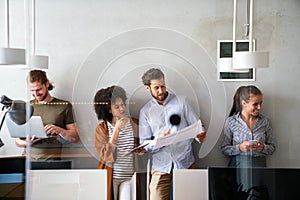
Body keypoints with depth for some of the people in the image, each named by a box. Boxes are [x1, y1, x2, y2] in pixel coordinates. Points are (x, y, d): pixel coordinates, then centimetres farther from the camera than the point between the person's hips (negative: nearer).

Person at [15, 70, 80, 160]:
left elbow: (75, 138, 5)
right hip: (28, 157, 3)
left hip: (51, 159, -2)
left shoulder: (64, 106, 8)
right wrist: (28, 142, -5)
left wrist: (59, 130, -12)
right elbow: (18, 141, 16)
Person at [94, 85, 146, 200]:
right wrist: (117, 129, -15)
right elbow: (105, 156, -14)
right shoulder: (101, 128, -3)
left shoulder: (134, 123, 5)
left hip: (131, 176, 2)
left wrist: (141, 150, -5)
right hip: (111, 177, -2)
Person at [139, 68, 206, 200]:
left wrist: (199, 136, -18)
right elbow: (144, 144, 4)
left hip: (185, 163, 0)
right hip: (161, 166, 0)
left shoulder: (182, 101, 6)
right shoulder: (145, 112, 7)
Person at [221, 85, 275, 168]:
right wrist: (239, 148, -19)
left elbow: (272, 147, 7)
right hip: (238, 166, -1)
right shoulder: (230, 122, -3)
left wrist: (263, 148, -14)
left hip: (259, 167, 2)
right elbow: (224, 148, -2)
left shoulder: (265, 121, 2)